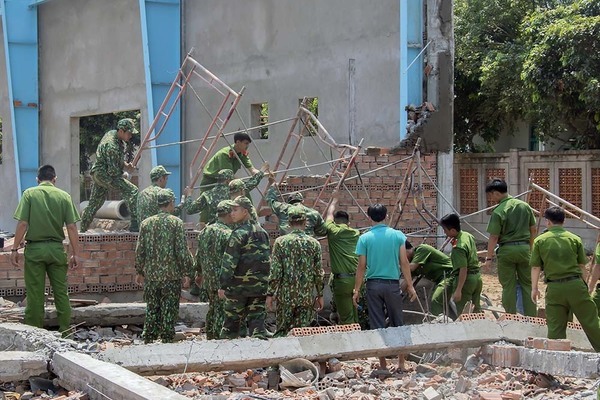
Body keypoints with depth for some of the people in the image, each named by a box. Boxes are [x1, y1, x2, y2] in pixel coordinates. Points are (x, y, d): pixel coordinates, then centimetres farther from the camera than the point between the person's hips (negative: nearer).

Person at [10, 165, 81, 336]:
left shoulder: (29, 194, -1)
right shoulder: (64, 196, 2)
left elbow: (22, 224, -8)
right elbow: (71, 227, -2)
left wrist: (15, 248, -2)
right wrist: (75, 254, 2)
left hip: (35, 248, -1)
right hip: (57, 248, 1)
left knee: (35, 293, 4)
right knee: (61, 292, 8)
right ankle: (66, 330, 11)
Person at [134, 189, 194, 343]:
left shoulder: (146, 223, 3)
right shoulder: (176, 222, -8)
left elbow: (140, 250, 6)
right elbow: (182, 251, -10)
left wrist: (139, 272, 14)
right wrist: (186, 272, -4)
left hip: (151, 274, 4)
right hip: (171, 274, -4)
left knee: (151, 309, 12)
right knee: (169, 311, 4)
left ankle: (148, 340, 15)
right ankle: (167, 340, 5)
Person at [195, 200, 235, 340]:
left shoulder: (205, 231, 9)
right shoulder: (228, 234, -16)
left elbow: (199, 255, 17)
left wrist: (199, 273, 27)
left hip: (208, 279, 8)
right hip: (223, 280, -8)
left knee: (213, 310, 18)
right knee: (222, 312, -3)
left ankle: (210, 338, 25)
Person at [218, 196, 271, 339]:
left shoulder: (239, 233, -10)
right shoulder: (263, 232, 12)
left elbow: (229, 261, -14)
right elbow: (269, 258, 17)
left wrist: (223, 285, -12)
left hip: (239, 285, -6)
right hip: (260, 286, 6)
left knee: (231, 320, 5)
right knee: (257, 319, 5)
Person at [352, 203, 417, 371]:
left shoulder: (365, 238, -3)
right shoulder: (397, 235, -1)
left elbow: (362, 266, -4)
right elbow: (404, 262, -2)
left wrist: (356, 290, 3)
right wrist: (410, 285, 5)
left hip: (373, 284, 0)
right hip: (393, 284, 1)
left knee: (377, 326, 5)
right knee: (397, 324, 11)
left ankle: (383, 365, 7)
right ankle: (401, 363, 10)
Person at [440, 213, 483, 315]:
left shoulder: (458, 247, -25)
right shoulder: (468, 235, 2)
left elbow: (463, 269, -27)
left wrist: (458, 290, -26)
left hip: (466, 279, -9)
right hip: (477, 276, 9)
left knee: (462, 313, 0)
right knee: (476, 309, 19)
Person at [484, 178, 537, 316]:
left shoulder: (498, 211, -12)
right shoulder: (525, 206, 4)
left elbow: (494, 237, -13)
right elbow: (533, 230, 10)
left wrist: (489, 258, -7)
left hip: (507, 249, -4)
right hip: (524, 248, 4)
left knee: (508, 286, 4)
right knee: (527, 284, 11)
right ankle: (532, 317, 12)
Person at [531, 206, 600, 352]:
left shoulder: (540, 240, 2)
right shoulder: (574, 238, 4)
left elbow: (535, 267, 1)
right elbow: (582, 265, 8)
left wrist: (534, 288, 11)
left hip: (554, 288, 0)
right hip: (576, 284, 0)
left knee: (555, 327, 5)